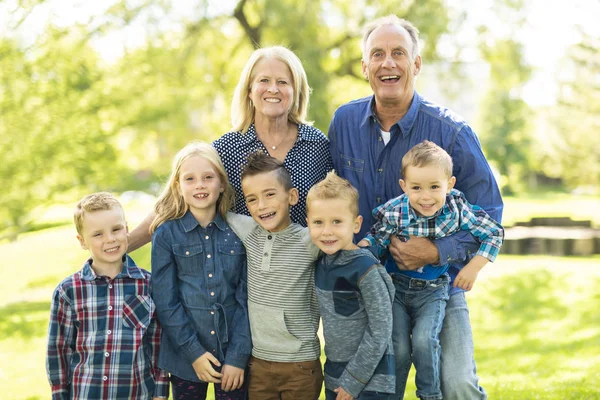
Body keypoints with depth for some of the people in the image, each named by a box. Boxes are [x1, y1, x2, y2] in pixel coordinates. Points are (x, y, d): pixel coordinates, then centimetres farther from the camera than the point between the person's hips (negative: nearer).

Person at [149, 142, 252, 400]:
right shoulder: (166, 235, -3)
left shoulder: (237, 232, 1)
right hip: (185, 358, -1)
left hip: (234, 356, 1)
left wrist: (238, 356, -7)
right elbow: (165, 302, -5)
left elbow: (245, 298, -1)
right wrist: (194, 352, -11)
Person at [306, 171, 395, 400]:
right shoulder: (322, 263, 2)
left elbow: (380, 332, -17)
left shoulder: (366, 269, -18)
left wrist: (354, 381, -14)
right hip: (334, 376, 6)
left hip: (368, 378, -6)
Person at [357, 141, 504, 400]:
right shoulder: (393, 214, -20)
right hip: (397, 286, 0)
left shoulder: (457, 210, -18)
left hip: (433, 290, 0)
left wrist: (474, 267, -14)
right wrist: (363, 246, -25)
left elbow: (494, 233, -7)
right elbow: (377, 241, -3)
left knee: (424, 340, -19)